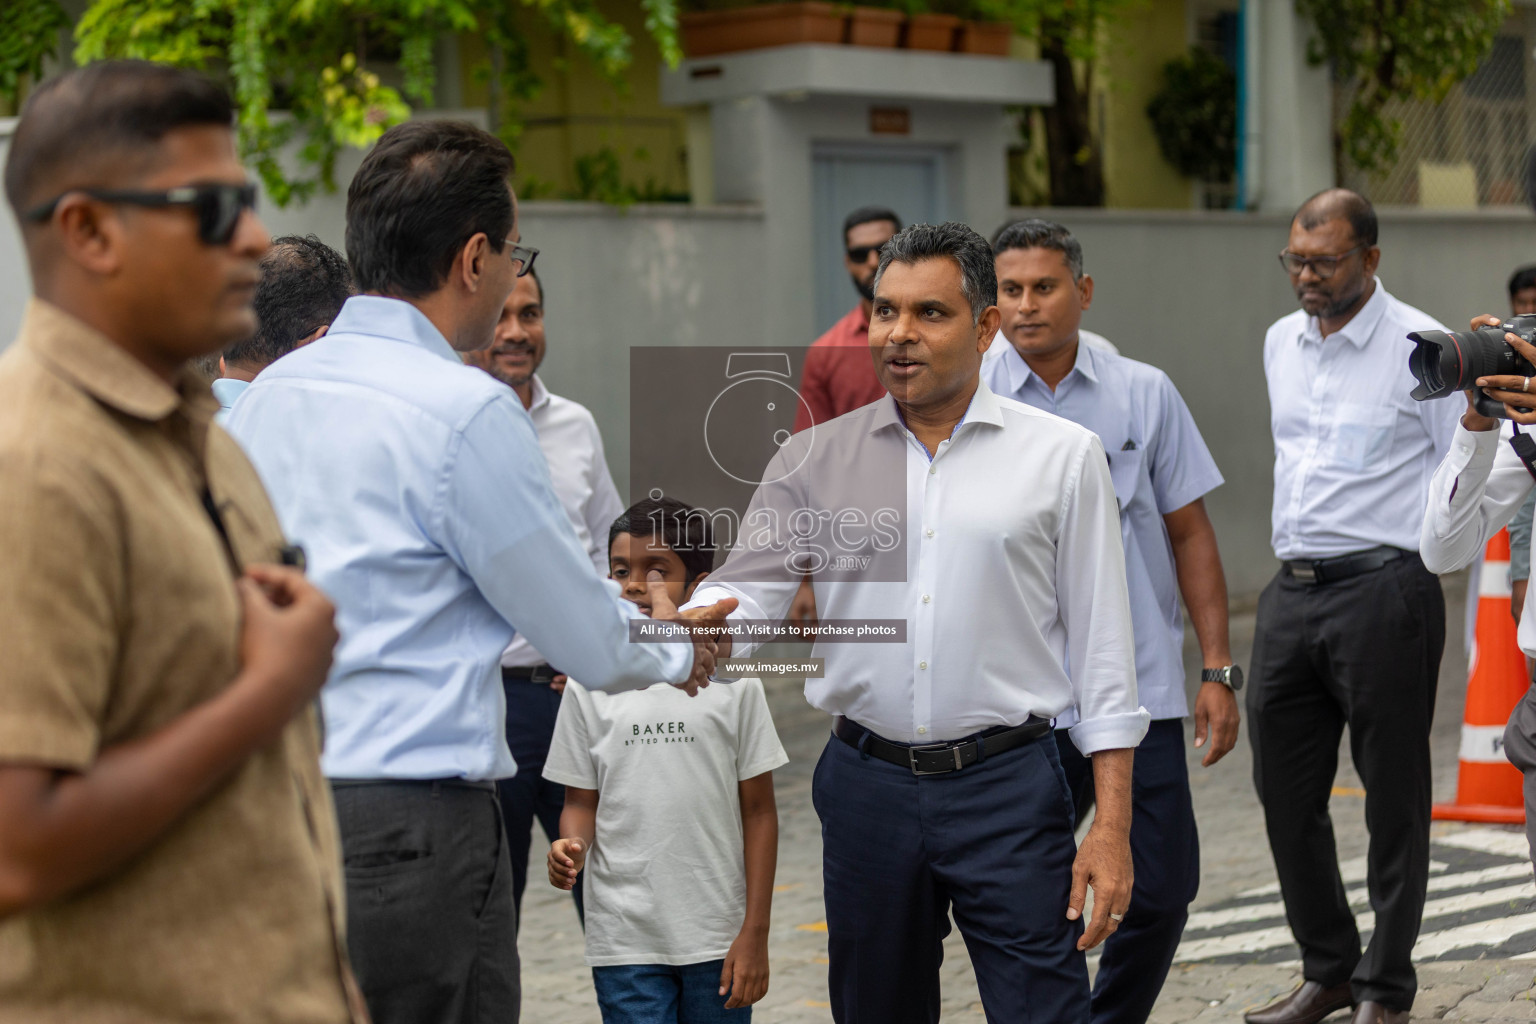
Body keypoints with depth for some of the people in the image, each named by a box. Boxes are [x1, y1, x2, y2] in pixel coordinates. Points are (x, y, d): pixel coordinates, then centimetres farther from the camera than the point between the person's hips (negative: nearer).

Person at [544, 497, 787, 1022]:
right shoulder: (589, 687, 3)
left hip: (718, 939, 0)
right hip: (625, 940, 0)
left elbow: (758, 811, 2)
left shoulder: (733, 682, 0)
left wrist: (755, 934, -2)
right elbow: (581, 802, 7)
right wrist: (570, 846, -17)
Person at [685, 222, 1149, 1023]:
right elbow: (745, 591, 2)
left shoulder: (1062, 455, 2)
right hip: (867, 785, 3)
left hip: (1006, 785, -3)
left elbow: (1101, 647, 1)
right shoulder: (816, 460, 7)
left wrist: (1112, 826, -4)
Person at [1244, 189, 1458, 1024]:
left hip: (1384, 588, -7)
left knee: (1393, 796, 2)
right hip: (1291, 591, 7)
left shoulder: (1420, 344, -7)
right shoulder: (1281, 342, 13)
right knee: (1284, 791, 10)